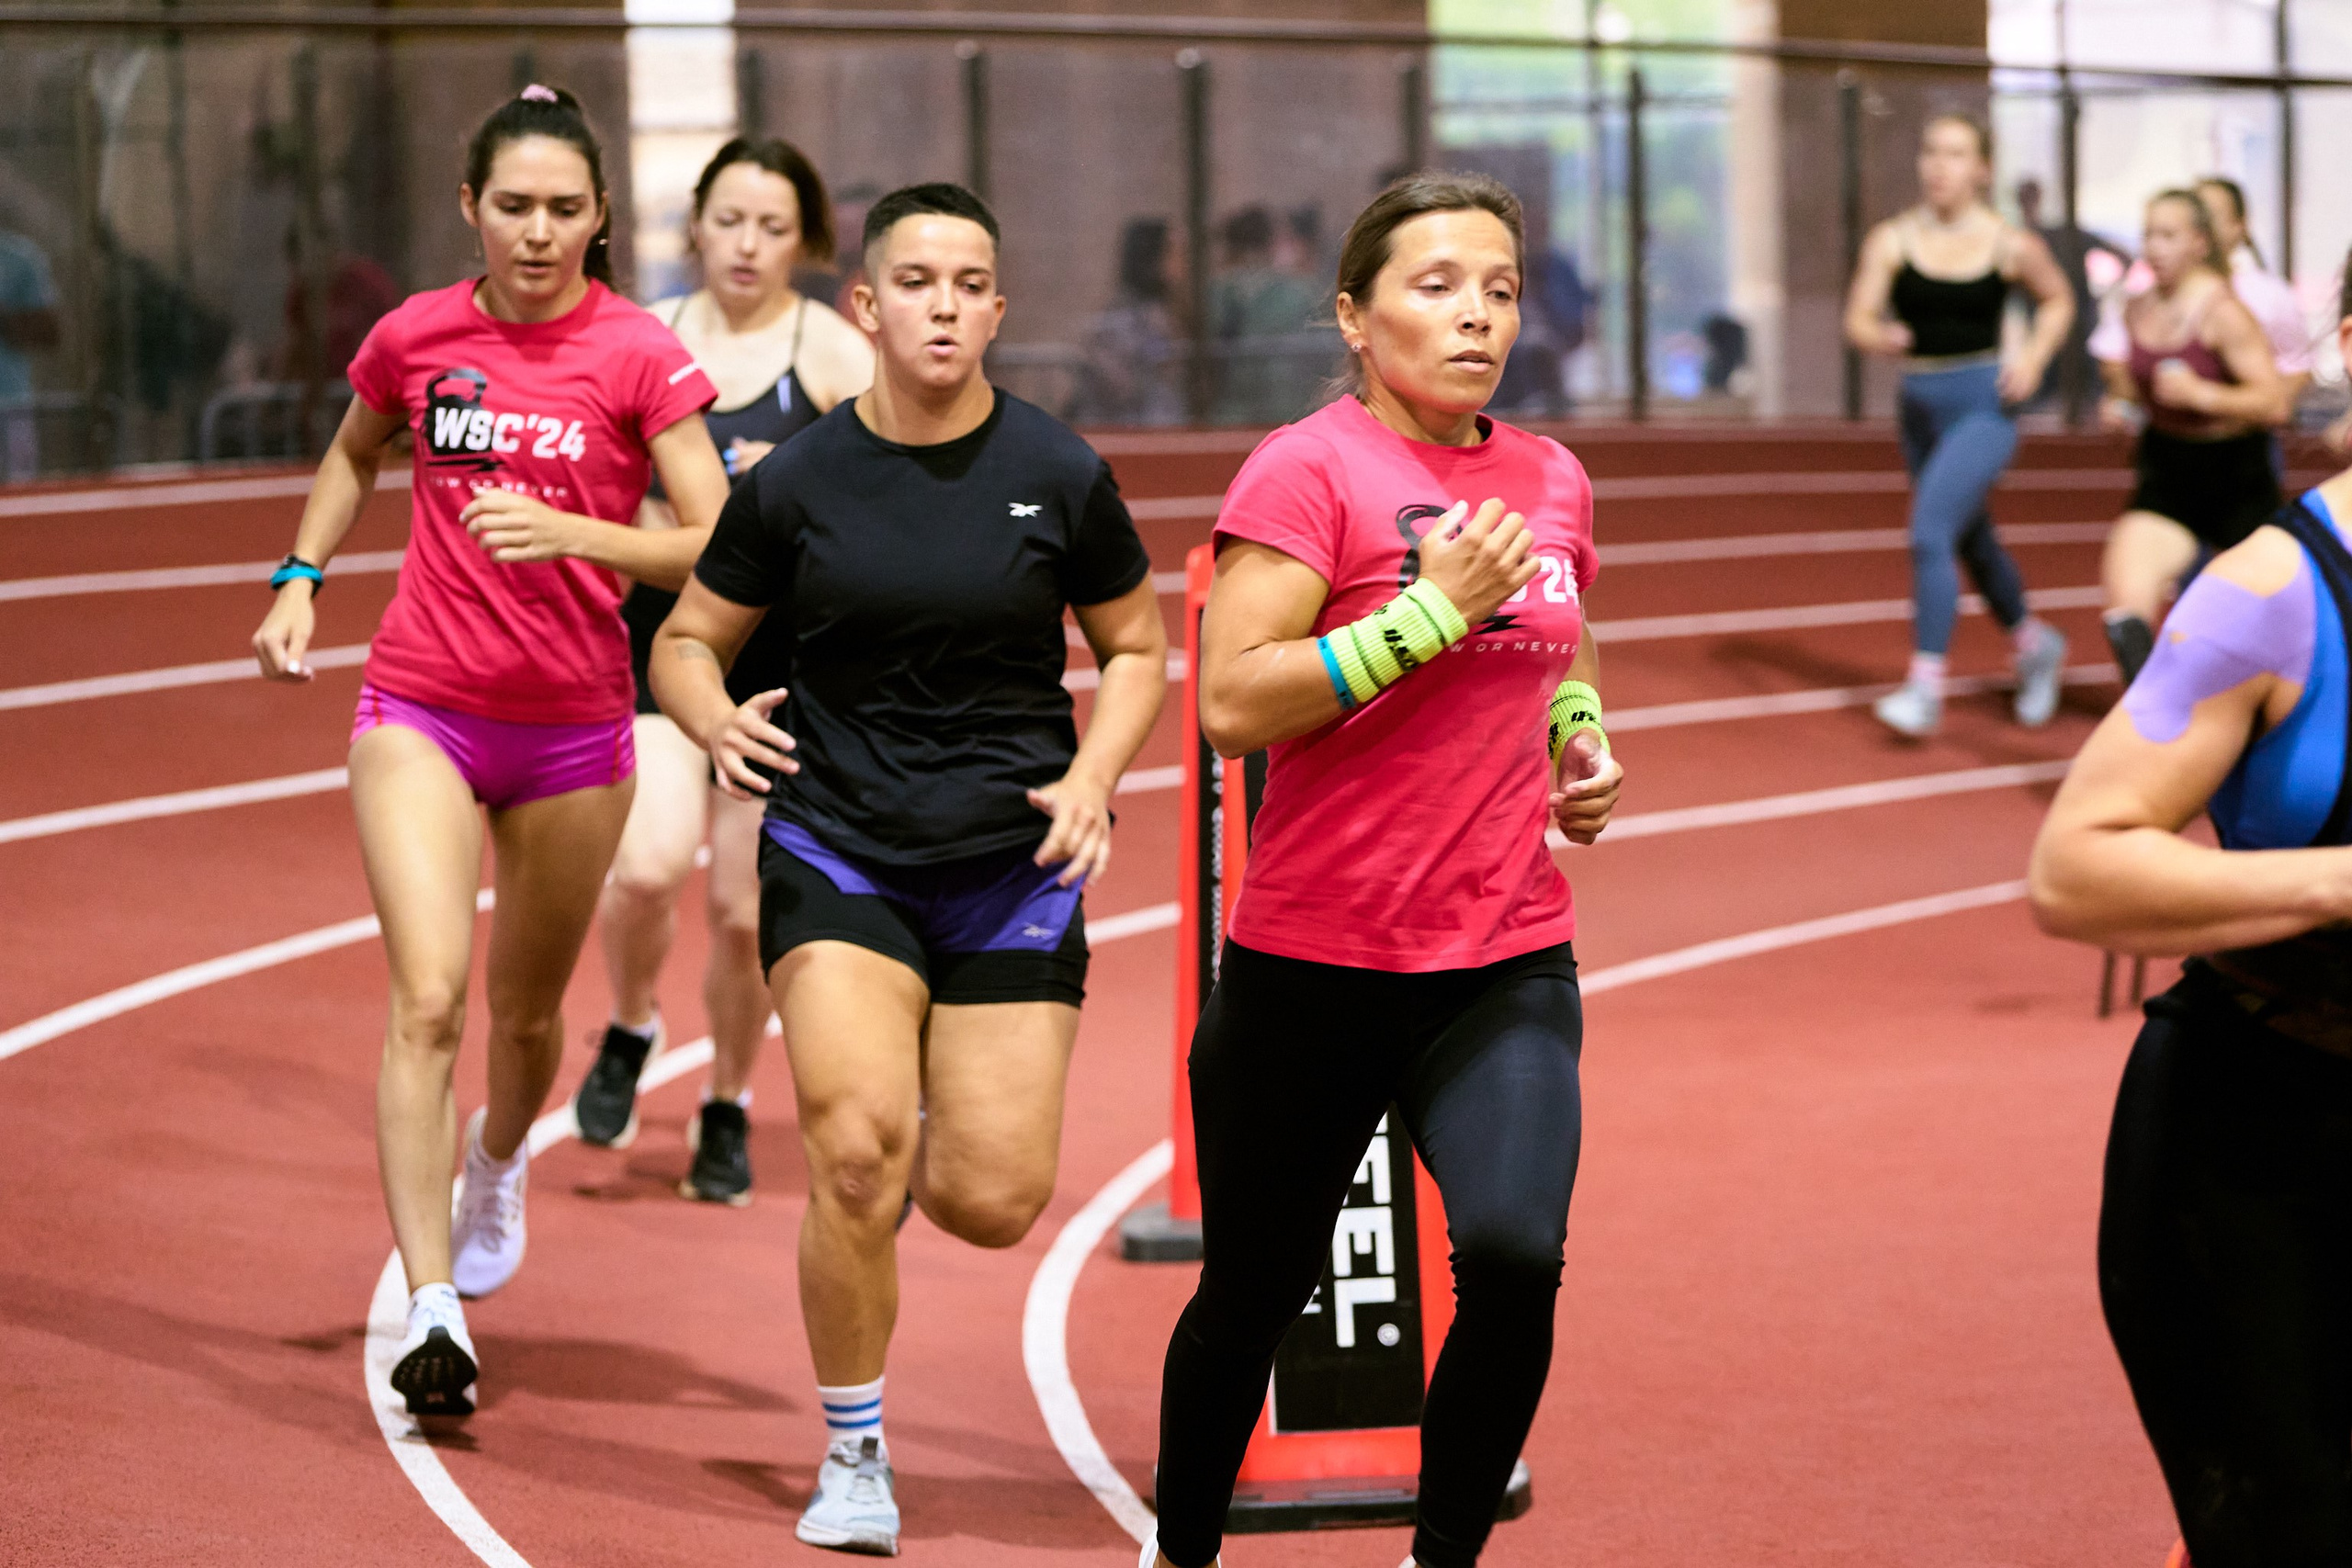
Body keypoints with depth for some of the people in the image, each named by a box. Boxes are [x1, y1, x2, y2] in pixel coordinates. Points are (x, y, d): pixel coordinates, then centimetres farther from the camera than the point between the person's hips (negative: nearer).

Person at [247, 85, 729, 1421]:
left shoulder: (641, 356, -9)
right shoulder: (416, 338, 0)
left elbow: (717, 547, -15)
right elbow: (354, 459, 22)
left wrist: (568, 532, -28)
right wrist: (301, 580, 9)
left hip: (574, 731, 0)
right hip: (421, 711, 0)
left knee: (526, 1011, 15)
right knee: (429, 1001, -15)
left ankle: (498, 1166, 50)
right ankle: (433, 1315, -16)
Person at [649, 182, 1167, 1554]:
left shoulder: (1060, 475, -1)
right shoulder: (797, 484, -2)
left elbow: (1139, 646, 12)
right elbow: (687, 641, 10)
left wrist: (1093, 777, -5)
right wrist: (715, 719, -12)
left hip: (1014, 865, 1)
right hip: (837, 855, -1)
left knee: (995, 1205, -6)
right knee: (855, 1147, -20)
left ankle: (938, 1133, 34)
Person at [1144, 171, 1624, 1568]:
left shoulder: (1551, 480, 10)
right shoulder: (1309, 469, -8)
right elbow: (1233, 702, -19)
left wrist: (1585, 747, 8)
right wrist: (1435, 609, -20)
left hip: (1508, 965, 4)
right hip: (1313, 966, -3)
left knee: (1516, 1255, -19)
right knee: (1255, 1292, 9)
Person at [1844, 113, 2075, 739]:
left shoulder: (2010, 246, -5)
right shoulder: (1892, 240, -3)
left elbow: (2057, 300, 12)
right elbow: (1858, 318, -8)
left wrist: (2035, 355, -5)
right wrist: (1879, 336, -31)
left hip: (1984, 408, -4)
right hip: (1920, 406, 4)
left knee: (1930, 530, -21)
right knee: (1971, 542, 20)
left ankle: (1926, 686, -17)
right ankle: (2034, 644, 45)